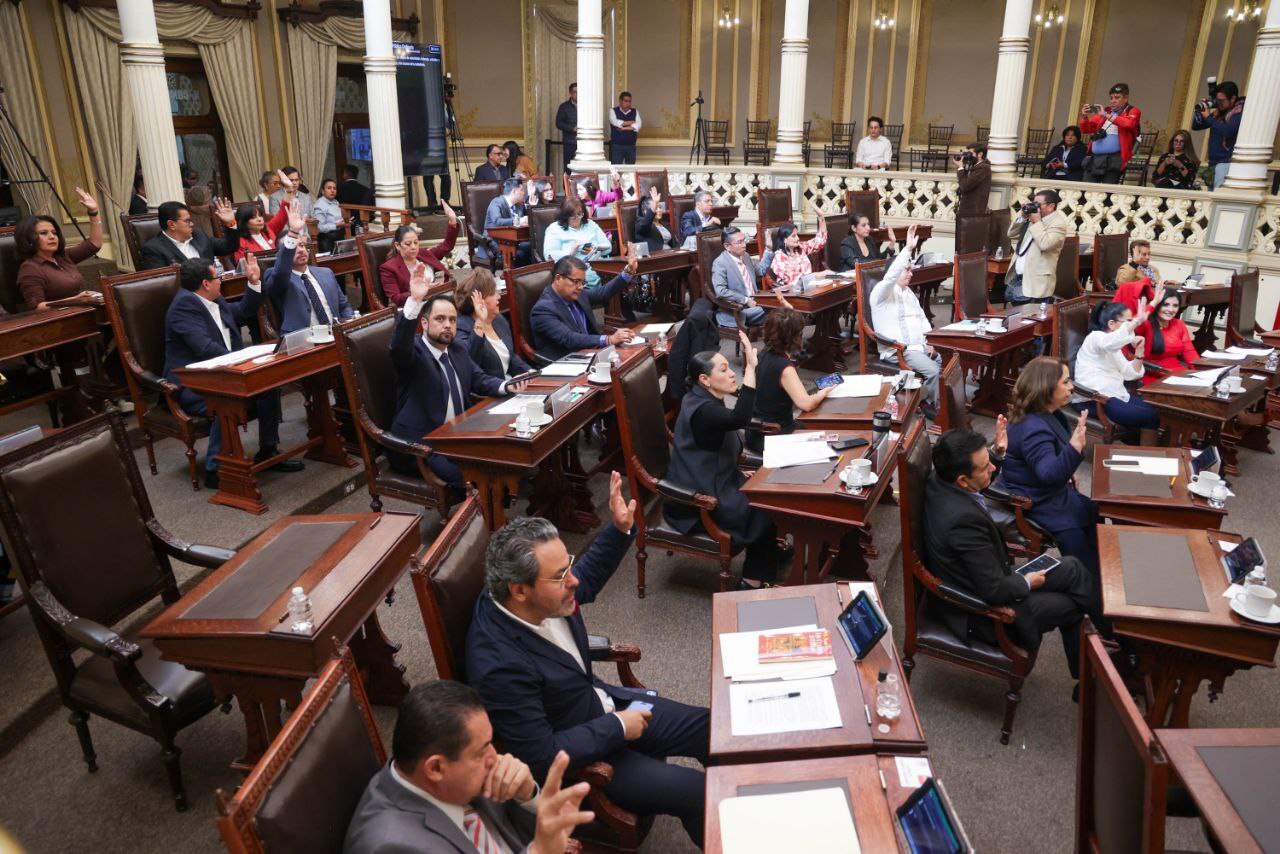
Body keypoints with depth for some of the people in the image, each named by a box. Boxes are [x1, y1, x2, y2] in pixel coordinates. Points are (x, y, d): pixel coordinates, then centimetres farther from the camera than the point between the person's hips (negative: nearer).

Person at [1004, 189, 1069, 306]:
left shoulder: (1058, 223, -9)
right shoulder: (1032, 219, 15)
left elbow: (1045, 244, -25)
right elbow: (1012, 234, 17)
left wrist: (1037, 222, -15)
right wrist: (1022, 217, 4)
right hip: (1016, 279, 8)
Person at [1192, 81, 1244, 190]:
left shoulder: (1239, 112, -6)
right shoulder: (1218, 112, 15)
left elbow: (1228, 131, -22)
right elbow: (1195, 126, 19)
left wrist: (1208, 117, -13)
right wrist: (1201, 110, 1)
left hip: (1226, 162, -7)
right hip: (1214, 161, 7)